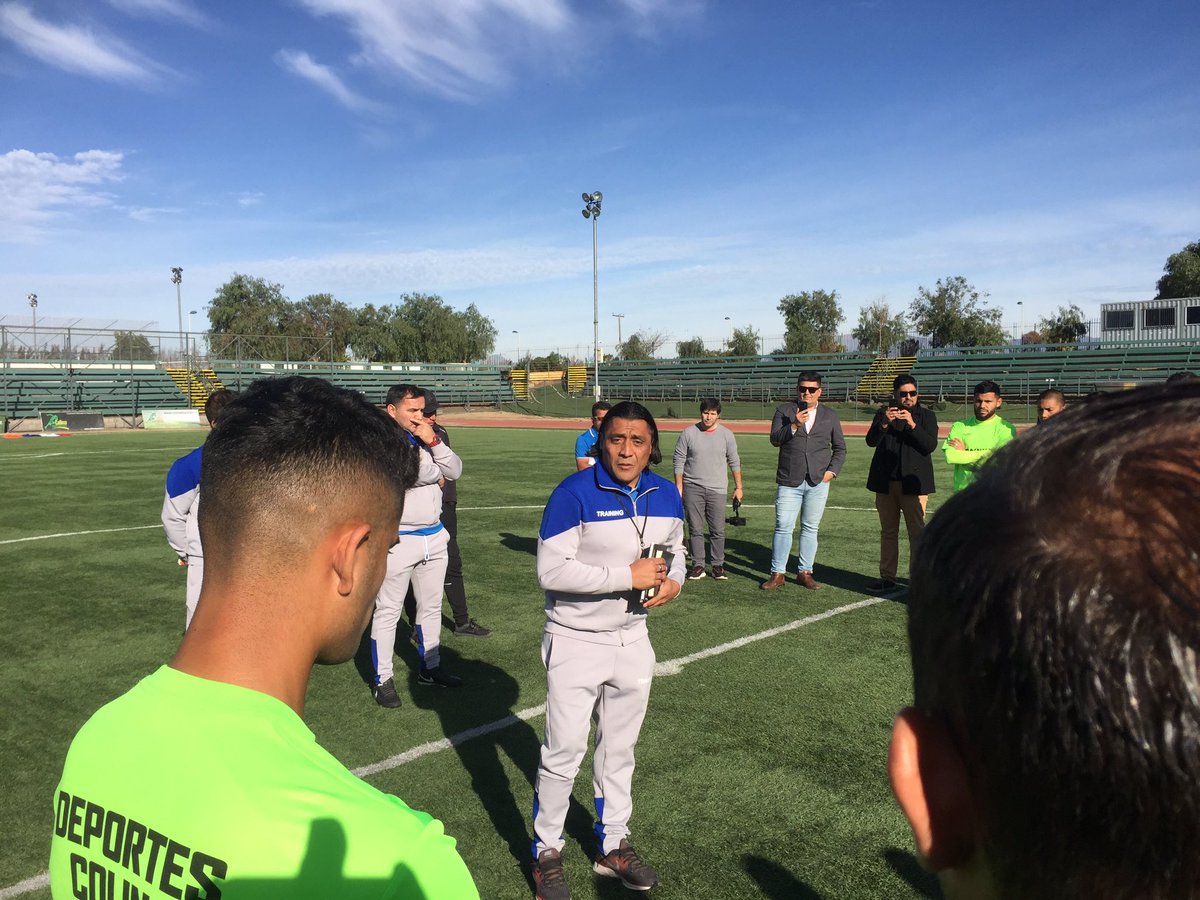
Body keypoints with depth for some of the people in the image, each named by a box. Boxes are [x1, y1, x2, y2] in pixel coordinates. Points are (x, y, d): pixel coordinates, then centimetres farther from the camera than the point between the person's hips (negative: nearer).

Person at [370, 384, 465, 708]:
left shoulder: (425, 438, 8)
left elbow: (454, 471, -1)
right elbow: (419, 473, -25)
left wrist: (433, 441, -13)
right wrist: (437, 474, -6)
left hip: (434, 537, 7)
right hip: (398, 541, -7)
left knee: (431, 607, 18)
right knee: (388, 611, 3)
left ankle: (430, 668, 33)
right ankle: (383, 680, 15)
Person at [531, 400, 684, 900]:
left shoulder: (666, 495, -1)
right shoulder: (574, 494, -20)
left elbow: (674, 551, 15)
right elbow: (551, 571, -26)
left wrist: (672, 580, -8)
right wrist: (629, 576, -27)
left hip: (632, 639, 6)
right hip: (576, 643, -5)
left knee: (619, 749, 19)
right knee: (564, 753, 3)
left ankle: (612, 846, 39)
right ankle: (546, 852, 26)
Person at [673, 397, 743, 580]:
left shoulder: (726, 434, 4)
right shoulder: (688, 433, 0)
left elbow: (734, 462, 10)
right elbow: (679, 461, 3)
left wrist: (738, 487, 8)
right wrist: (678, 486, -2)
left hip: (717, 489, 1)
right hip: (692, 488, 0)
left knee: (718, 530, 0)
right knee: (695, 529, 2)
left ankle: (718, 565, 12)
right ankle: (698, 565, 10)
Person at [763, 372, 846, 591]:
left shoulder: (830, 416, 11)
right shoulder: (785, 411, 5)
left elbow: (840, 448, 16)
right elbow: (775, 439, -7)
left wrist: (832, 470, 2)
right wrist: (794, 425, -21)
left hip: (818, 482, 2)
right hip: (789, 482, -2)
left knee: (810, 528, 7)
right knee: (783, 527, -3)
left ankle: (805, 572, 17)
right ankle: (778, 574, 5)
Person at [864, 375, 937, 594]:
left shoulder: (927, 416, 5)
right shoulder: (883, 414, 10)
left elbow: (930, 445, -8)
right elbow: (871, 440, -3)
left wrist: (912, 425, -20)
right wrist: (884, 423, -21)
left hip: (913, 483, -3)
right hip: (885, 482, 3)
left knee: (917, 532, -6)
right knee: (888, 532, 10)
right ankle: (887, 578, 17)